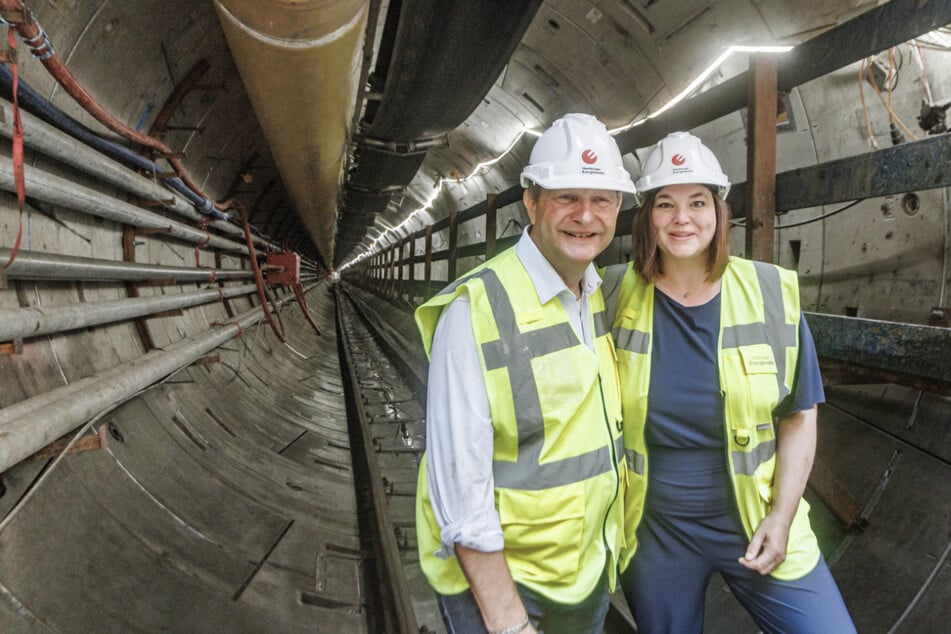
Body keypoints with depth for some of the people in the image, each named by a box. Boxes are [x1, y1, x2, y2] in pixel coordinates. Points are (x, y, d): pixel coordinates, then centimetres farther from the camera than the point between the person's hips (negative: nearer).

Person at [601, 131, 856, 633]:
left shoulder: (773, 295, -7)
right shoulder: (614, 295, -9)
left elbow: (798, 416, 0)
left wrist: (782, 515, -8)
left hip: (754, 523, 1)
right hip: (652, 532, 0)